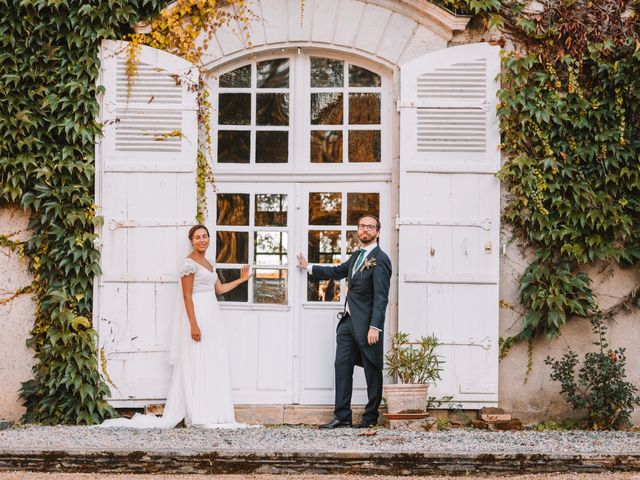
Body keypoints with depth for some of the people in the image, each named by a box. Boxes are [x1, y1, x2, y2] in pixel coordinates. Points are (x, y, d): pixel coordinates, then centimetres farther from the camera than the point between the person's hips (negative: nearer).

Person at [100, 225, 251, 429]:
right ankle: (201, 417, -6)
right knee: (197, 365, -7)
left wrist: (241, 279, 26)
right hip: (197, 314, -9)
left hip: (211, 316, 9)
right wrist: (193, 324, -22)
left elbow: (219, 288, 25)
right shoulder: (190, 263, -11)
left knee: (212, 365, 9)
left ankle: (212, 415, 12)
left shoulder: (207, 263, 16)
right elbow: (187, 296, -16)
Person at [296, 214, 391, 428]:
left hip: (366, 323, -8)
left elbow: (381, 297, -16)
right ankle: (342, 415, 5)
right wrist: (309, 268, 42)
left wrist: (375, 327, -22)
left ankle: (371, 416, 11)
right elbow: (337, 272, 33)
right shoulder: (356, 257, 16)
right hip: (348, 321, 8)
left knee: (372, 370, 3)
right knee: (342, 366, 3)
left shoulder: (380, 260, -11)